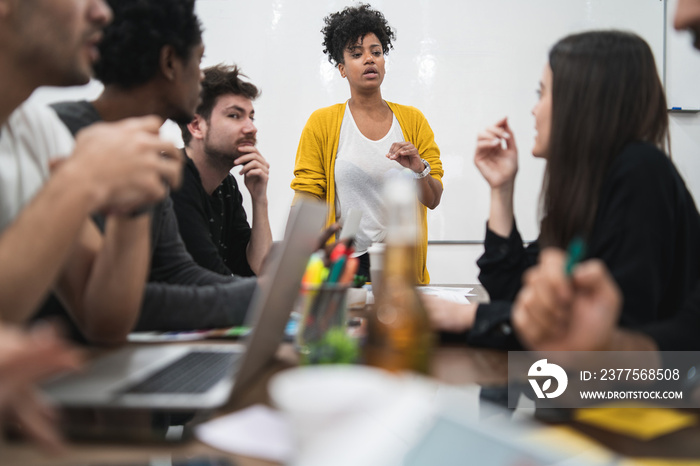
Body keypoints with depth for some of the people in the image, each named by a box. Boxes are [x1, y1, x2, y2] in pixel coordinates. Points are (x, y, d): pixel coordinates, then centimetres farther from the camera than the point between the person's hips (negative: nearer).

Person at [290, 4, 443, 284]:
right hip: (343, 265, -2)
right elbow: (305, 200, 0)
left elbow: (433, 200, 8)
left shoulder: (412, 120, 9)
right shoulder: (321, 123, 2)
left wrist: (419, 169, -13)